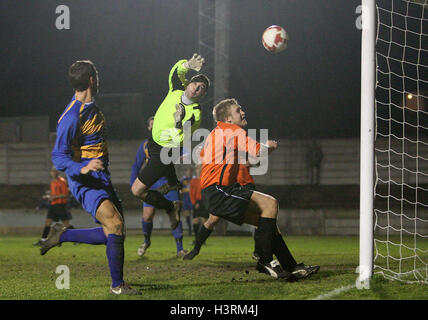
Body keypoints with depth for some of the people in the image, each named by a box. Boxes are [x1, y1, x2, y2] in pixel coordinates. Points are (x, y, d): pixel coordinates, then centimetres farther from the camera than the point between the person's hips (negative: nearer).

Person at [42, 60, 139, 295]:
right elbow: (58, 157, -21)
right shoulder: (72, 117, -20)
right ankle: (117, 285, -13)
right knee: (115, 225, -22)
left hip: (101, 179, 9)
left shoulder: (90, 106, 9)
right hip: (85, 182, -9)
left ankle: (62, 235, 20)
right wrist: (83, 168, -37)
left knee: (114, 234, 5)